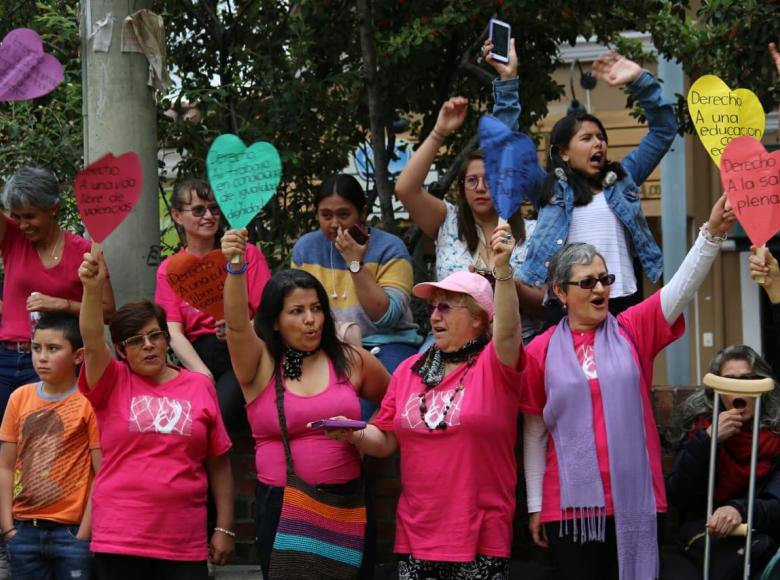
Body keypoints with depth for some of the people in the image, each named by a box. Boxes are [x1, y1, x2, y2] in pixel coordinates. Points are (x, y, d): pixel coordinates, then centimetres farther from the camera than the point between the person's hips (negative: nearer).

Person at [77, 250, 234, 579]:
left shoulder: (200, 387, 6)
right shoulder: (112, 383, 4)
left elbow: (218, 463, 7)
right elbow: (92, 342, -16)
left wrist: (225, 528, 4)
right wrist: (93, 289, -32)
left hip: (186, 544, 1)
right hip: (119, 542, 0)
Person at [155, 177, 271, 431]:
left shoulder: (247, 254, 11)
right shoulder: (169, 270, 15)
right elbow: (174, 333, 4)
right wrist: (203, 374, -15)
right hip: (197, 359, 1)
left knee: (219, 415, -31)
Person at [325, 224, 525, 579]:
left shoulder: (493, 364, -2)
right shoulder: (409, 370, 12)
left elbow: (508, 331, -24)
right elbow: (386, 441, 14)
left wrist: (502, 270, -37)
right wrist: (354, 434, -7)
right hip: (416, 536, 4)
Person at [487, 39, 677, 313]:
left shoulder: (622, 179, 18)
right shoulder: (550, 188, 11)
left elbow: (663, 130, 21)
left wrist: (639, 80, 11)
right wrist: (508, 80, 0)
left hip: (625, 301, 3)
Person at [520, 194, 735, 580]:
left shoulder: (633, 330, 5)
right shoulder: (541, 351, 2)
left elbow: (683, 286, -9)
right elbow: (534, 434, 7)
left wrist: (712, 232, -24)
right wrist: (535, 506, 7)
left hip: (636, 501, 1)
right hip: (570, 504, -1)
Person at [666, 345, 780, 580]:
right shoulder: (698, 426, 2)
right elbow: (677, 496, -7)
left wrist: (741, 510, -31)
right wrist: (707, 440, -17)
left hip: (761, 531, 0)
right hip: (703, 527, 0)